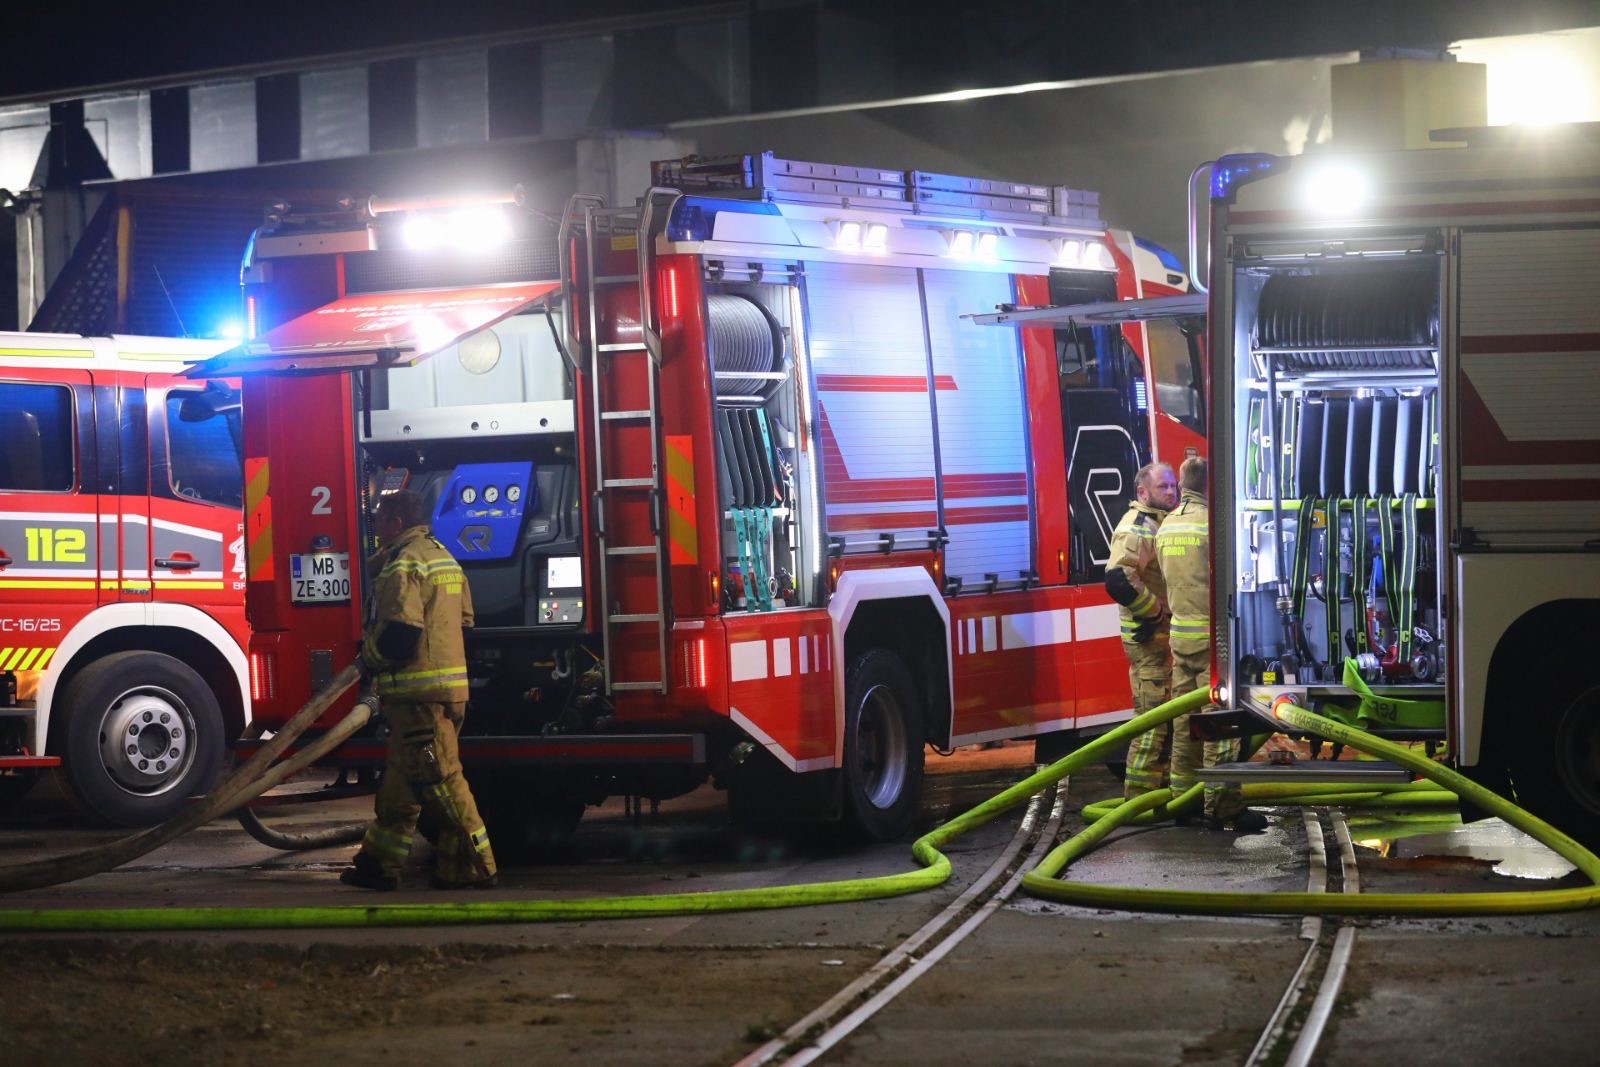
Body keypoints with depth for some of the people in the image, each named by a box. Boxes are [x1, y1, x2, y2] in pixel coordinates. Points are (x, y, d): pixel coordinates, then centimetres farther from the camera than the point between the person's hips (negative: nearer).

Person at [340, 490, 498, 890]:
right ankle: (379, 862, 16)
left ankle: (475, 867, -9)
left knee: (439, 778, -8)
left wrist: (369, 658, -2)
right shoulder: (444, 558, 18)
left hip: (418, 689, -10)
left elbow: (399, 632, -21)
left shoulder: (405, 565, -13)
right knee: (400, 781, 13)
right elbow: (463, 621, 22)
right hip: (451, 685, 10)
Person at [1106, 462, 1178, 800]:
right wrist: (1155, 612, -21)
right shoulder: (1135, 529, -17)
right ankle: (1139, 795, -6)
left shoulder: (1162, 524, 15)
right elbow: (1118, 581, -30)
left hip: (1169, 637, 10)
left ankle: (1164, 782, 25)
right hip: (1150, 637, -10)